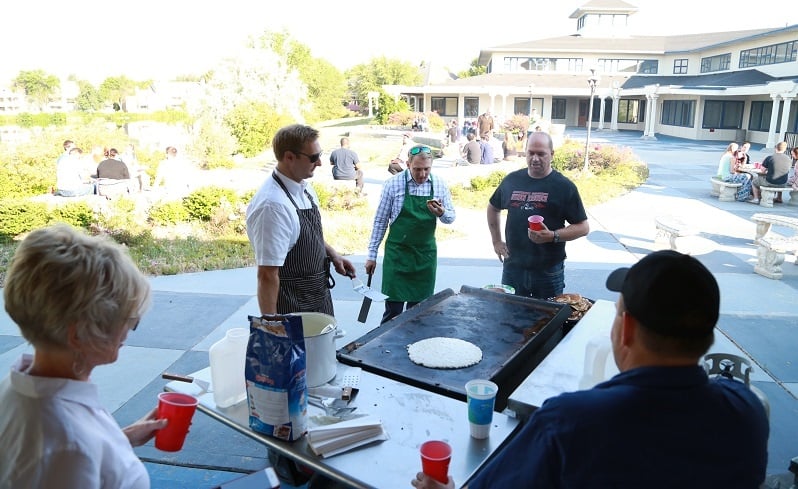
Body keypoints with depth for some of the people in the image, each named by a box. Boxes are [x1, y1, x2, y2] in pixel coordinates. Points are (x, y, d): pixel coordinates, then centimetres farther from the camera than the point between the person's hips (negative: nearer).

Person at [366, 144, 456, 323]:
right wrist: (372, 254, 0)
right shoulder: (393, 184, -8)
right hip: (397, 252, -3)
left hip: (426, 254, 3)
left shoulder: (439, 185, -1)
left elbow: (450, 218, 6)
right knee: (393, 308, -3)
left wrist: (441, 212, -19)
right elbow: (380, 221, -2)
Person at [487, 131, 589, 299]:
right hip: (513, 267, 3)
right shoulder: (512, 180, 6)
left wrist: (553, 236, -19)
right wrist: (496, 241, 15)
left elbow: (583, 227, -4)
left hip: (548, 271, -3)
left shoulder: (564, 186, -4)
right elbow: (493, 208, 23)